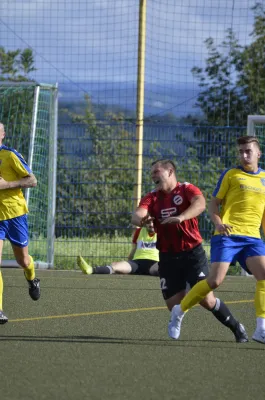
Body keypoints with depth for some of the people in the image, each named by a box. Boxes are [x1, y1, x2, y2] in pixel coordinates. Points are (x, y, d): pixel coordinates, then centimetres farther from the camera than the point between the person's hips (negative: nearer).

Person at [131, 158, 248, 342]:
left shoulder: (187, 190, -5)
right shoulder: (152, 198, 6)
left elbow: (200, 204, -26)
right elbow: (138, 214, -12)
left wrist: (181, 217, -43)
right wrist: (141, 219, -37)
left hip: (192, 253, -4)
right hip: (168, 257, 4)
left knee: (207, 300, -8)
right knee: (174, 305, -2)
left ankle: (236, 328, 13)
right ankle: (176, 320, 34)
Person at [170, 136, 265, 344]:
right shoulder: (230, 175, 5)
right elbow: (213, 203, 5)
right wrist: (218, 223, -14)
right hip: (227, 235, -4)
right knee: (215, 280, -14)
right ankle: (180, 310, 9)